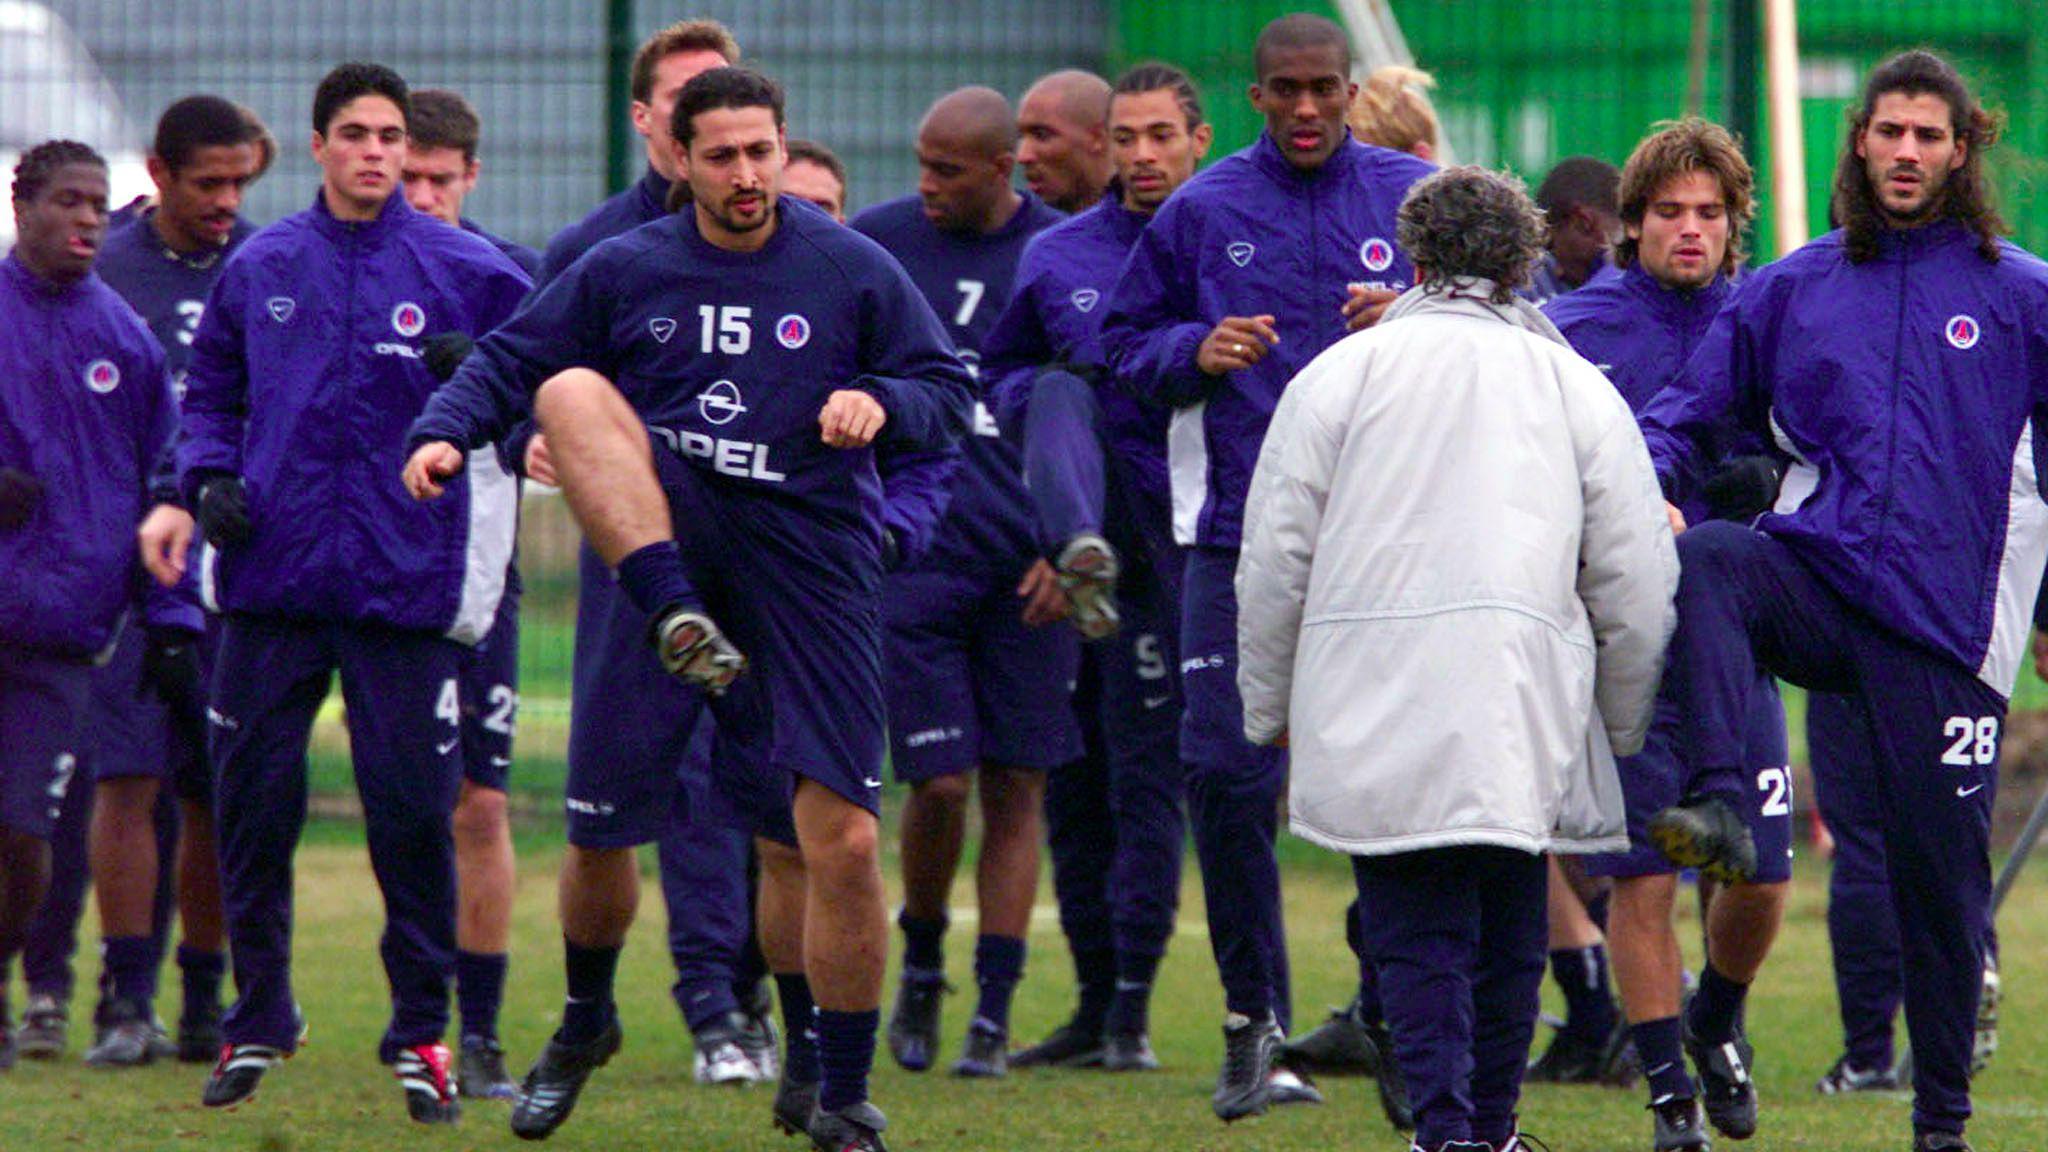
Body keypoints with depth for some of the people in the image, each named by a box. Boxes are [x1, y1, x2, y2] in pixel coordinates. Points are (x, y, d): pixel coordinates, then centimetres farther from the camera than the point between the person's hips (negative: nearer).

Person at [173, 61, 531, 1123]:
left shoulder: (465, 272, 2)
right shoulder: (260, 268, 10)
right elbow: (209, 390, 19)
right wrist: (209, 478, 3)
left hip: (407, 587, -2)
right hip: (270, 579, 2)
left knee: (414, 813, -3)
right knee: (251, 803, 6)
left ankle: (423, 1031, 10)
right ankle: (257, 1019, 21)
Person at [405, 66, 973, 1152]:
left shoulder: (854, 271, 5)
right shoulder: (623, 271, 6)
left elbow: (949, 392, 7)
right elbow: (509, 360, 9)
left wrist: (882, 403, -14)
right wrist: (447, 431, -9)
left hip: (811, 560, 0)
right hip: (669, 528, 0)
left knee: (842, 837, -8)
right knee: (573, 389, -26)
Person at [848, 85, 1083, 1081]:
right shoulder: (875, 245, 3)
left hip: (1028, 567, 1)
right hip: (914, 553, -1)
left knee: (1017, 787, 2)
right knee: (941, 782, -7)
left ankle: (994, 1014, 10)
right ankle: (921, 965, 19)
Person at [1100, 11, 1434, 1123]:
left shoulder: (1417, 199, 6)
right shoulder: (1202, 211, 7)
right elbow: (1124, 340, 14)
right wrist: (1197, 353, -6)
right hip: (1241, 532, 0)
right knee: (1225, 772, -7)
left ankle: (1397, 1011, 14)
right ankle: (1254, 1018, 8)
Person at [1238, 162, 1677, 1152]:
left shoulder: (1338, 374, 6)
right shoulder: (1579, 389, 9)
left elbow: (1275, 564, 4)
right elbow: (1636, 587, 8)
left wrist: (1271, 708, 16)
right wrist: (1623, 729, 20)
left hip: (1371, 725, -1)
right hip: (1521, 724, 1)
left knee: (1416, 939, 0)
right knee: (1507, 938, 14)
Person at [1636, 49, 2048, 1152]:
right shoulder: (1792, 289, 12)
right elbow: (1687, 407, 16)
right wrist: (1650, 489, -5)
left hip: (1944, 616, -1)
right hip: (1815, 575, 1)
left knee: (1939, 862, 0)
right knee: (1700, 560, -32)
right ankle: (1718, 808, -44)